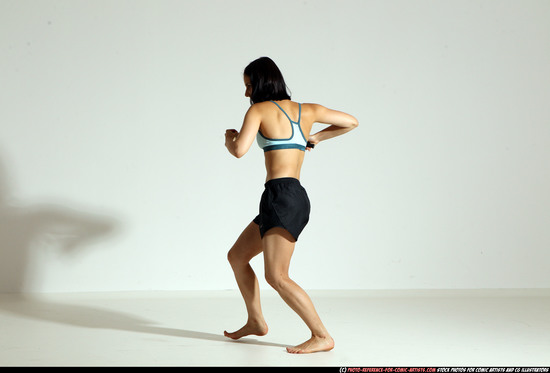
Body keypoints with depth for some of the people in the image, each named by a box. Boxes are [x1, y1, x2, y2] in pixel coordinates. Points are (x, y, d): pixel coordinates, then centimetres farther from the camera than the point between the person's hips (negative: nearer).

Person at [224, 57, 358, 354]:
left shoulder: (259, 109, -1)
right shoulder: (308, 110, 17)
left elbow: (239, 150, -15)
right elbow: (351, 122, 23)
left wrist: (229, 138, 9)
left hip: (282, 195, -9)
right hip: (297, 198, 9)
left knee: (276, 276, -12)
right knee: (236, 256, 20)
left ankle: (322, 336, -11)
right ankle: (255, 321, 28)